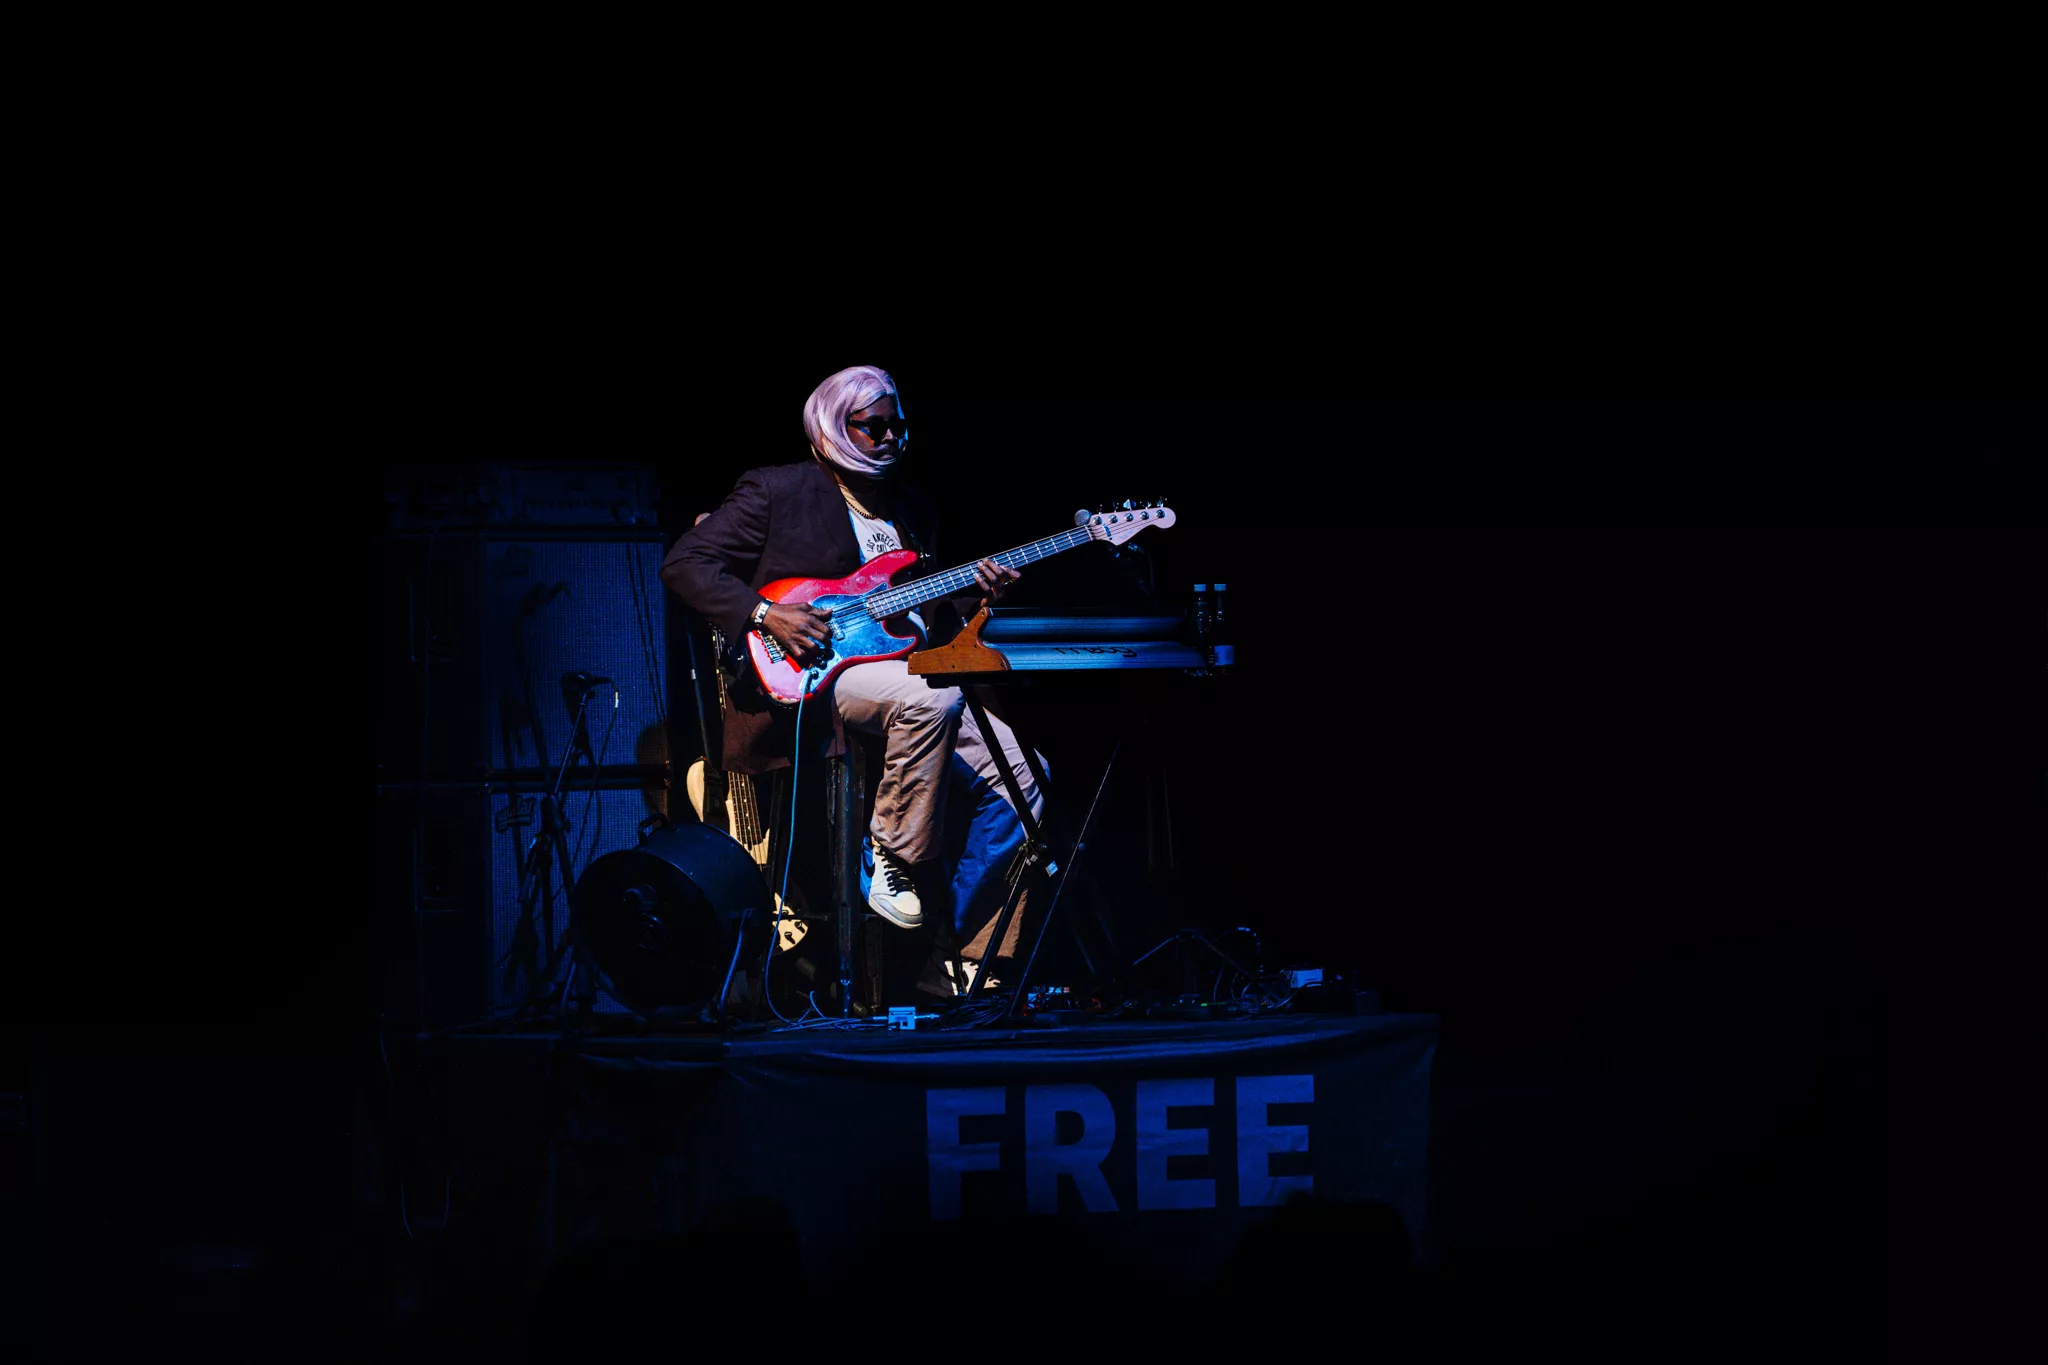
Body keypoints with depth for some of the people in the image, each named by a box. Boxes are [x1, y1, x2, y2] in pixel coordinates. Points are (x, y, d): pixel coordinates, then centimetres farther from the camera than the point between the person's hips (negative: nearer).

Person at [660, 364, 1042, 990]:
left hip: (901, 673, 7)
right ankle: (893, 858, -19)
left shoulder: (913, 509, 21)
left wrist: (974, 596, 1)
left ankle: (960, 959, -7)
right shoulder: (777, 491, 1)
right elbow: (685, 563, -5)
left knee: (1019, 774, -10)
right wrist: (765, 615, -18)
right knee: (932, 698, -37)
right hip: (805, 681, -7)